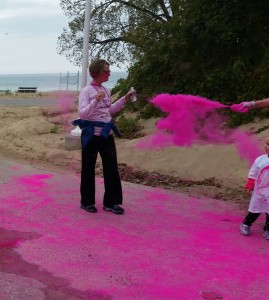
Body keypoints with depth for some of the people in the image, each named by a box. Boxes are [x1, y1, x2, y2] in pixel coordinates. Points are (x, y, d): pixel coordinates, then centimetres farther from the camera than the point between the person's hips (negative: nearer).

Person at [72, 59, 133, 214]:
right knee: (89, 168, 6)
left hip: (107, 133, 6)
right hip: (92, 134, -6)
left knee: (111, 167, 6)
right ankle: (87, 202, 20)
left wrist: (124, 100, 13)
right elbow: (82, 114, -18)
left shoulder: (106, 90, 9)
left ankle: (111, 202, 17)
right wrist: (95, 101, -31)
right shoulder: (86, 91, -11)